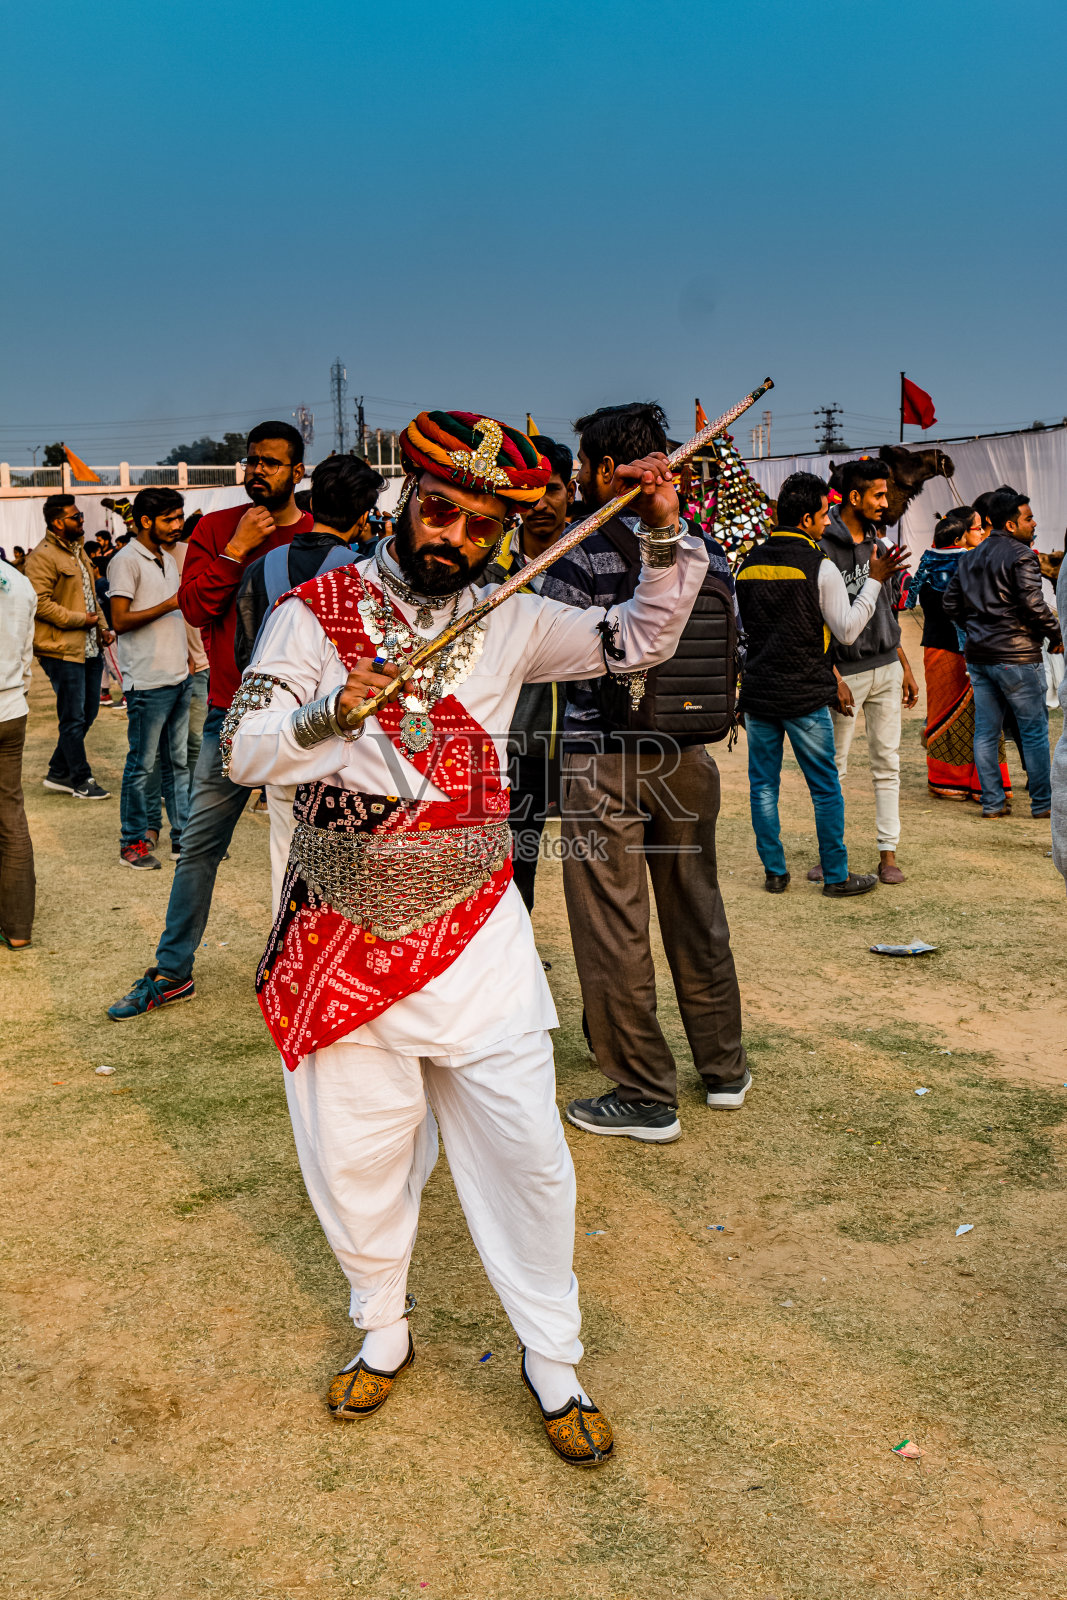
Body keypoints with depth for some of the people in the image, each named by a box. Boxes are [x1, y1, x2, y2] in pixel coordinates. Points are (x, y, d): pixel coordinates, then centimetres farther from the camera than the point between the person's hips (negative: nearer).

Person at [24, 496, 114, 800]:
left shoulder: (77, 550, 18)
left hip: (89, 647, 9)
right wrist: (81, 620, -15)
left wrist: (101, 627, 13)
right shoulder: (42, 557, -13)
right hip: (62, 649, -9)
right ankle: (81, 781, 10)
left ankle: (58, 773, 25)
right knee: (73, 718, -1)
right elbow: (40, 604, -19)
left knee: (87, 713, 13)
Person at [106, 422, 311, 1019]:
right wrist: (236, 550, -12)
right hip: (232, 712, 2)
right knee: (200, 845, 7)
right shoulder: (217, 528, 6)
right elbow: (195, 607, -4)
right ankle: (172, 971, 19)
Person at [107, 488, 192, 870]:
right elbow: (120, 621, -16)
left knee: (178, 762, 12)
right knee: (141, 765, -1)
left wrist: (184, 654, 14)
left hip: (178, 677, 8)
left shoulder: (168, 558, 16)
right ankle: (133, 842, 9)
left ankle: (183, 835, 18)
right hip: (148, 681, -8)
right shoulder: (127, 561, -9)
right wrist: (170, 604, -20)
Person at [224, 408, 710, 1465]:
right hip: (342, 936, 0)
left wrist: (666, 537, -6)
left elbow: (640, 638, 8)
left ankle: (552, 1364, 24)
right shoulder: (318, 610, -3)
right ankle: (381, 1336, 38)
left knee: (524, 1150, 3)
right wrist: (327, 715, -27)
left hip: (473, 932, 1)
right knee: (354, 1155, 12)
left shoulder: (509, 622, 4)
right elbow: (243, 750, -8)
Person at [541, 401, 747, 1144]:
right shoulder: (706, 546, 4)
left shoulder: (584, 553, -13)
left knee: (613, 931, 5)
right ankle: (724, 1069, 31)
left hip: (604, 761, -6)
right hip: (688, 756, 6)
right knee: (697, 915, 18)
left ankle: (646, 1097, 13)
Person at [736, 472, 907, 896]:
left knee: (763, 786, 10)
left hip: (757, 692, 5)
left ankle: (775, 873, 15)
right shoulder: (820, 566, -10)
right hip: (804, 695, -4)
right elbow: (847, 630, -7)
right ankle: (836, 876, 13)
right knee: (825, 788, 6)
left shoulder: (748, 563, 6)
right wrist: (875, 581, -2)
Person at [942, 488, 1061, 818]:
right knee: (1034, 730, 3)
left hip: (978, 655, 7)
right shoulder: (1021, 555, -11)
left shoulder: (969, 557, 13)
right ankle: (1042, 802, 8)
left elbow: (950, 603, 13)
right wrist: (1055, 635, -3)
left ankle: (992, 802, 12)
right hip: (1016, 656, -7)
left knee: (985, 731, 9)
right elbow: (1033, 605, -18)